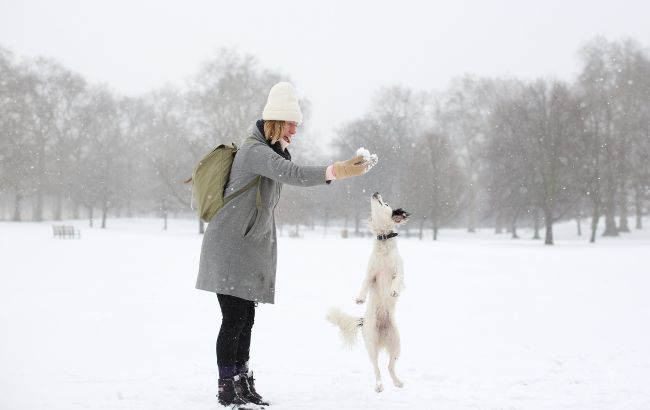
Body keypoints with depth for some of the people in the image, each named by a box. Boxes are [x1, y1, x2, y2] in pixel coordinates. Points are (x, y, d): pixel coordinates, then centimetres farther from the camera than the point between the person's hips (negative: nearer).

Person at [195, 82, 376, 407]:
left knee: (246, 318, 8)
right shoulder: (255, 151, -18)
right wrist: (336, 172, -45)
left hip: (250, 246, 10)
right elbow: (292, 174, -34)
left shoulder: (269, 151, 16)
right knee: (234, 318, -10)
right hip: (230, 246, -10)